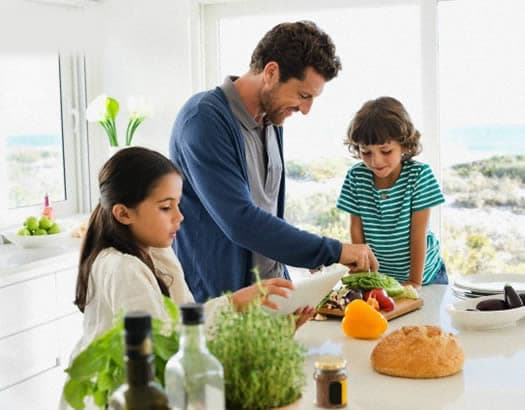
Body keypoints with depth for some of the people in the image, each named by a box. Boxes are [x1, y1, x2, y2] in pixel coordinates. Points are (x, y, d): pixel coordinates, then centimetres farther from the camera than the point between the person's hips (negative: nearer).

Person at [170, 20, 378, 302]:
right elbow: (240, 221, -26)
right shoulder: (205, 119, -18)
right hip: (218, 297, -7)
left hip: (270, 291, 7)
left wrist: (309, 253, 8)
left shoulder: (272, 119, 9)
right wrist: (334, 251, -22)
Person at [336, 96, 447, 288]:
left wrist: (415, 281, -13)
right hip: (377, 276, 1)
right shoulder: (356, 177, -7)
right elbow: (356, 229, -2)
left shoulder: (419, 174, -14)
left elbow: (418, 233, -13)